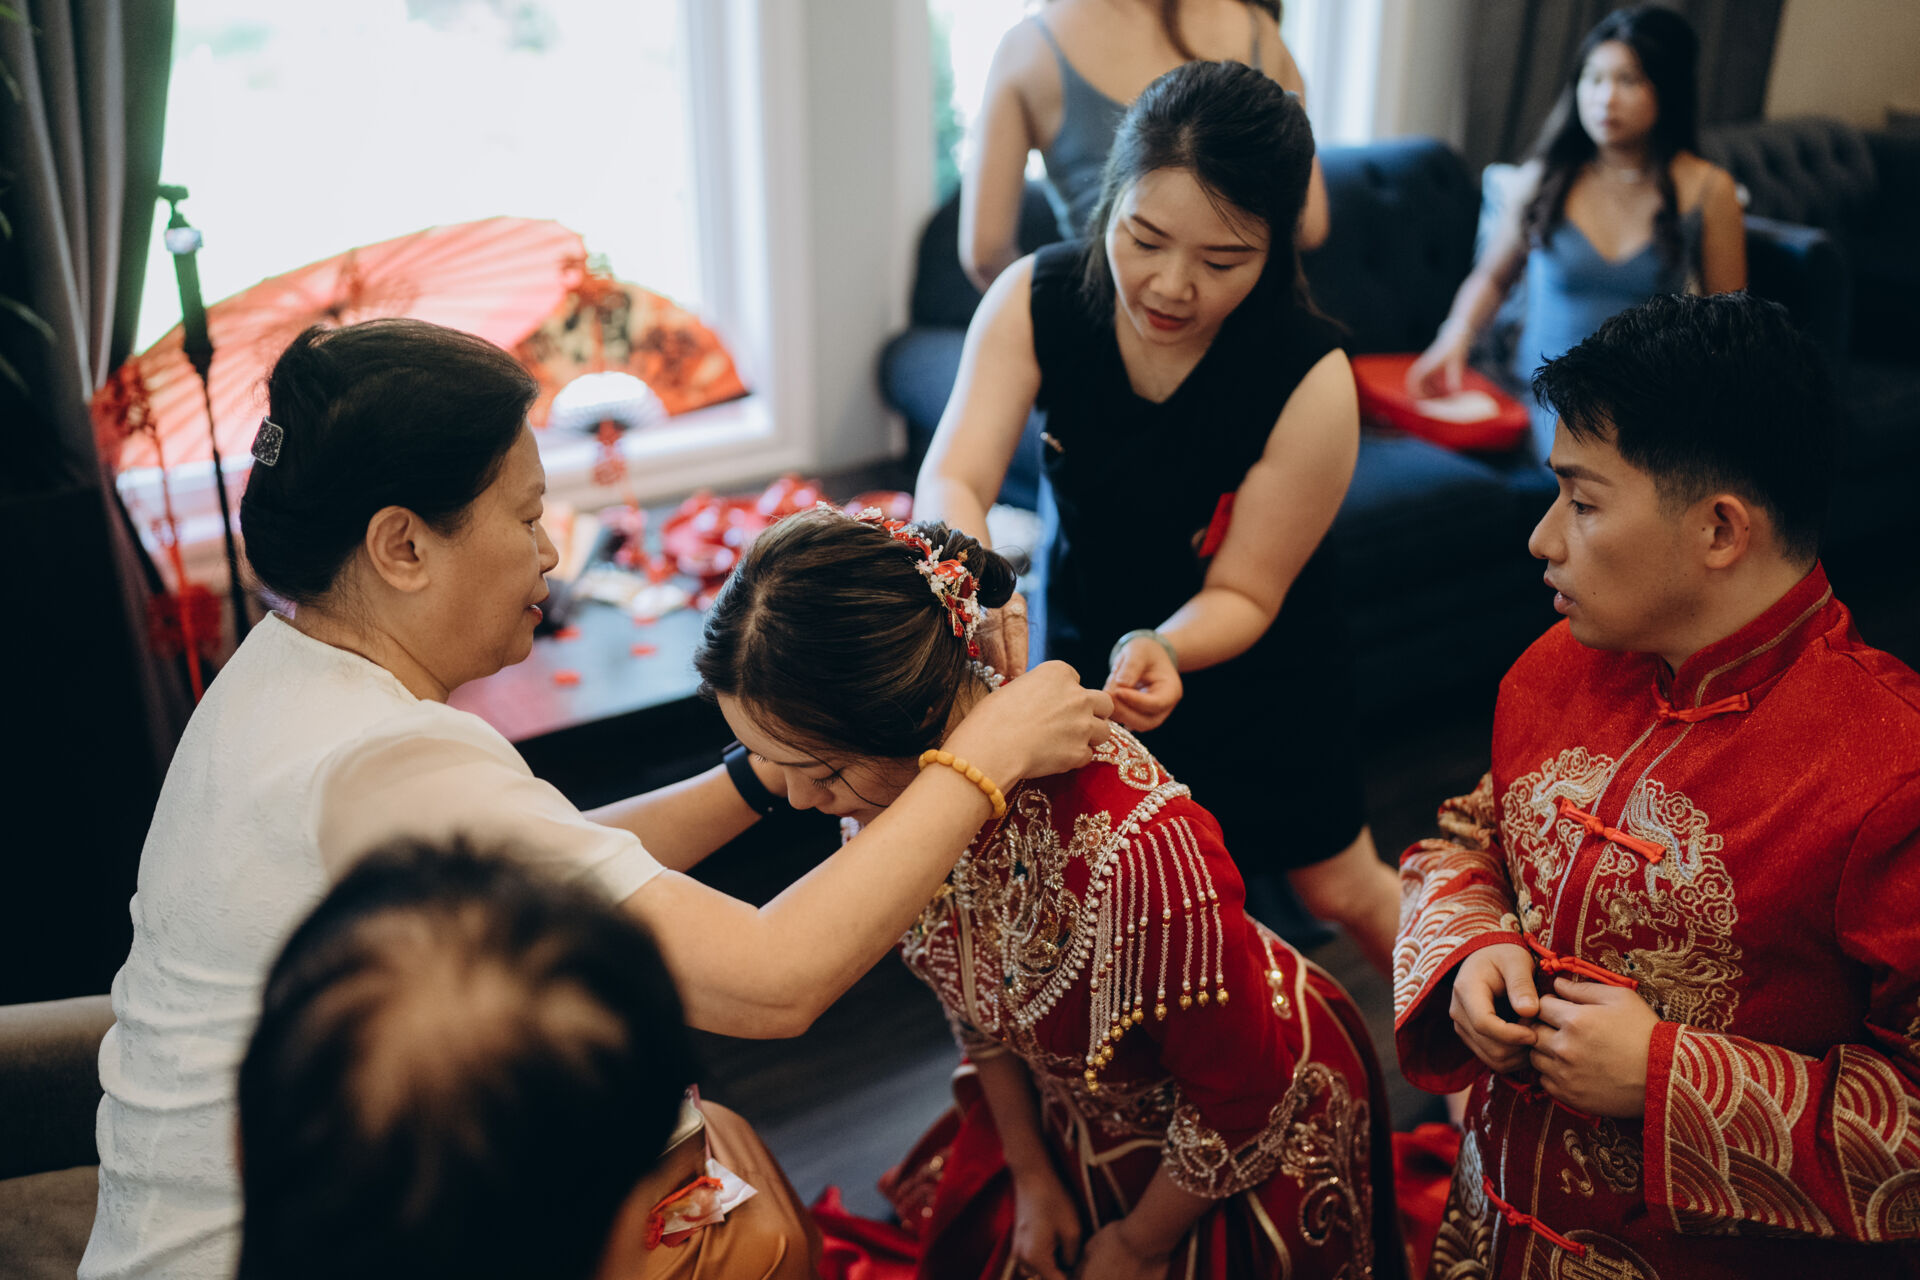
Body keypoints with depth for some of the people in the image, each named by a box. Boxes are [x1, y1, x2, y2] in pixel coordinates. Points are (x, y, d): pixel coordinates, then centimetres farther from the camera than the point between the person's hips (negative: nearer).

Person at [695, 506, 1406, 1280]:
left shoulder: (1134, 852, -42)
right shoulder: (890, 781, -20)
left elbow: (1240, 1106, -24)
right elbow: (976, 1005, -1)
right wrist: (1033, 1176, 6)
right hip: (1077, 1110, 5)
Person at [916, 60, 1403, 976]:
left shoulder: (1310, 381, -30)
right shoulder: (1035, 299, -22)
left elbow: (1242, 595, -22)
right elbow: (951, 480, -31)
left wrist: (1162, 648, -44)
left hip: (1249, 664, -1)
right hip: (1085, 639, 2)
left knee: (1340, 889, 14)